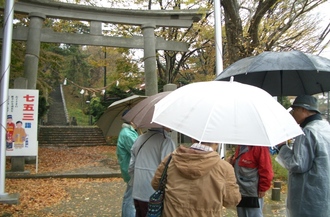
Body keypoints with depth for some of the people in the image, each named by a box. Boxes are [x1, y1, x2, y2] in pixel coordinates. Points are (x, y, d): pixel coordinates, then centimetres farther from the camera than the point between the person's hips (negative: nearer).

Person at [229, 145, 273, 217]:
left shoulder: (259, 146, -18)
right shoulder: (240, 146, 9)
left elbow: (266, 169, -19)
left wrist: (263, 188, -16)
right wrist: (233, 162, 2)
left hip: (253, 194, -9)